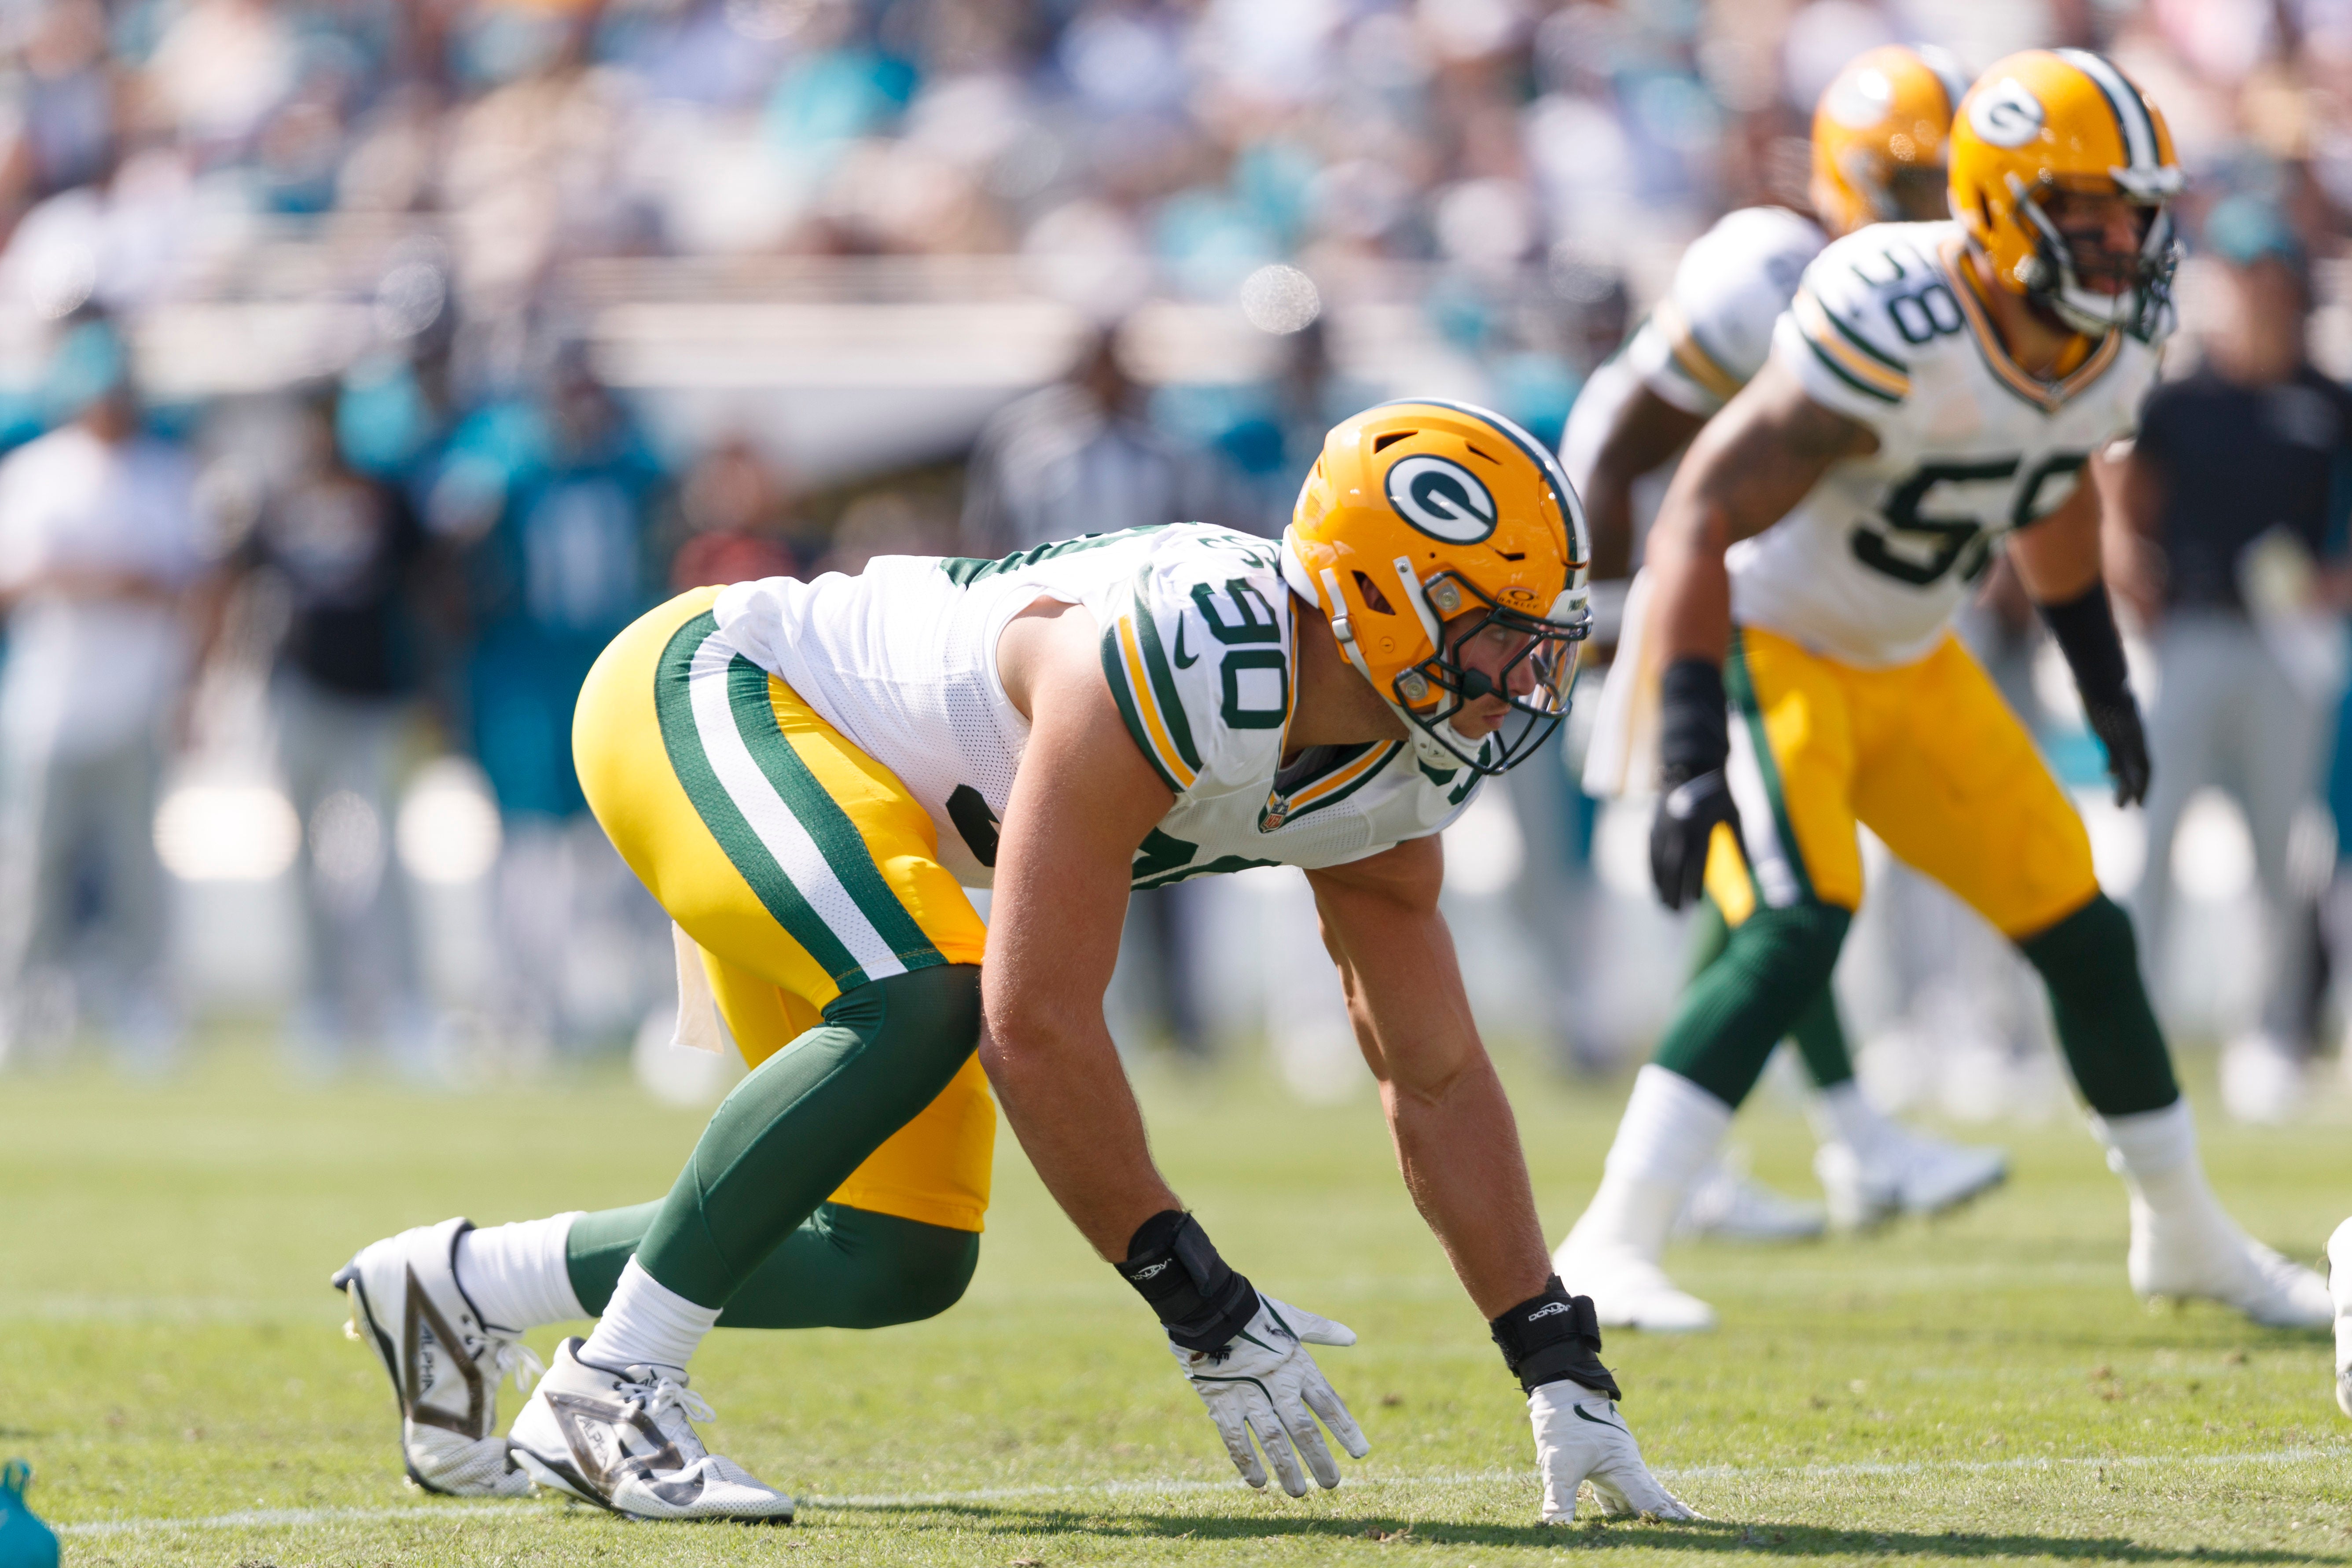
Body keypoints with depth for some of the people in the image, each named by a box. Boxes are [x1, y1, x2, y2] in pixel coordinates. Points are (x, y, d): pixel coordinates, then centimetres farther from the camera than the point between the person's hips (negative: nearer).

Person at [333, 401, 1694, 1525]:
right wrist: (1204, 1309, -30)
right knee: (926, 1009, -35)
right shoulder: (1185, 661, -36)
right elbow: (1037, 1024, -35)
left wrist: (1564, 1373, -2)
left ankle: (463, 1286, 19)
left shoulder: (1390, 781, -8)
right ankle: (612, 1386, -22)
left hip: (883, 823, 9)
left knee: (904, 1265, 3)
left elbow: (1436, 1078, 3)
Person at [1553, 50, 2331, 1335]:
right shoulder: (1893, 329, -33)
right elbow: (1700, 519, -32)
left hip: (1909, 665, 7)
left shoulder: (2118, 339, -9)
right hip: (1768, 645, -7)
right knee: (1795, 931, -26)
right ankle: (1609, 1250, -24)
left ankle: (2187, 1238, 28)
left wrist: (2103, 680, 21)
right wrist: (1691, 754, -37)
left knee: (2082, 933, 9)